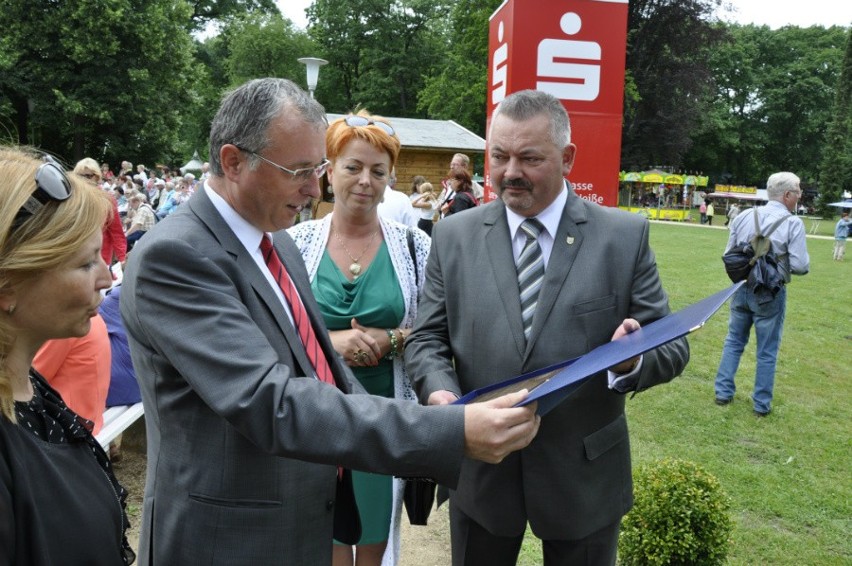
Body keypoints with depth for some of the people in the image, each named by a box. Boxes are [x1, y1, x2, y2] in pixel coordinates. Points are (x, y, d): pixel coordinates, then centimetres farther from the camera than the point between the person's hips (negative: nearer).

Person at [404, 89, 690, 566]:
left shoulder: (626, 236, -5)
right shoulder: (454, 236, -1)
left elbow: (671, 344, -3)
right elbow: (427, 338, 1)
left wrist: (634, 360, -26)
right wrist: (439, 390, -20)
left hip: (583, 475, -1)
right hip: (478, 470, 1)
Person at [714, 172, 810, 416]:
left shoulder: (743, 217, 1)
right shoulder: (793, 223, -13)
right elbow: (800, 266, -16)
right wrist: (787, 264, 5)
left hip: (741, 289, 4)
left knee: (734, 341, 17)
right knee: (767, 351, 8)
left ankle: (723, 392, 21)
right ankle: (761, 404, 17)